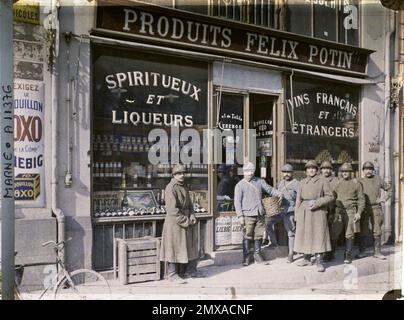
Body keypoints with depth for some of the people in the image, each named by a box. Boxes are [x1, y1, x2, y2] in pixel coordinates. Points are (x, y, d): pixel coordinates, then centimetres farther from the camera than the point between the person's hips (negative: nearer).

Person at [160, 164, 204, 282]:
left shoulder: (184, 187, 11)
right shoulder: (170, 188, -16)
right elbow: (172, 210, -21)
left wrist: (192, 216, -1)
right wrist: (186, 221, -16)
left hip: (186, 219, 9)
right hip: (174, 221, -8)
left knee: (189, 245, 13)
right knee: (175, 247, -1)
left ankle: (189, 271, 24)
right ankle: (172, 274, 10)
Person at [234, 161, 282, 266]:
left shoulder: (260, 181, 13)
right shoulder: (240, 185, 2)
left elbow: (269, 189, 13)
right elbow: (237, 201, -2)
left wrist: (278, 194, -8)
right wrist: (240, 216, -9)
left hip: (260, 214, 4)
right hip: (248, 215, -4)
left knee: (259, 235, 8)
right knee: (247, 236, -4)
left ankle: (257, 254, 21)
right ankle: (246, 257, 5)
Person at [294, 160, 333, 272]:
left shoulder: (323, 181, 3)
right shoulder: (302, 183, 13)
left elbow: (330, 197, 0)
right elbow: (298, 199, 12)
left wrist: (317, 202, -14)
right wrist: (297, 215, 6)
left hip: (318, 212, -4)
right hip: (304, 212, 4)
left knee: (318, 235, -7)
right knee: (305, 235, 9)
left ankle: (319, 261, -4)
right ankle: (306, 258, 22)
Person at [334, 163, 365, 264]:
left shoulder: (356, 183, 3)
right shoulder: (337, 183, 9)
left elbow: (361, 199, 3)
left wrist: (359, 213, -6)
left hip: (350, 212, -2)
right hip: (338, 211, 2)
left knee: (349, 235, -3)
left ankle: (348, 256, 3)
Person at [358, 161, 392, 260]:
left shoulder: (378, 179, 8)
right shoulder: (360, 181, 5)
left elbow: (389, 189, 16)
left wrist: (384, 198, 5)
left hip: (376, 208, 1)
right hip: (364, 208, -1)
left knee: (377, 231, 4)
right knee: (363, 231, 1)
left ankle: (377, 252, 11)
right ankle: (361, 251, 11)